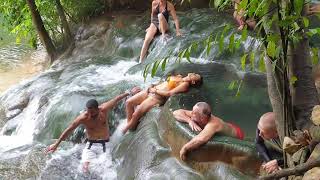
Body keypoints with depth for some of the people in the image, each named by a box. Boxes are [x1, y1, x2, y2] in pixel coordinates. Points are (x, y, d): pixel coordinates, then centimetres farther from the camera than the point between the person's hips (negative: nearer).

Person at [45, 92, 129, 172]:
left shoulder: (104, 109, -13)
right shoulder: (83, 118, -16)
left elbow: (116, 99, 1)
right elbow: (69, 130, -10)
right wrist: (56, 143, -7)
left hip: (105, 145, 1)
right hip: (91, 145, -1)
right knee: (86, 167, -21)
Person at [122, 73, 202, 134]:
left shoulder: (185, 84, -10)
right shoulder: (178, 77, 16)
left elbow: (169, 93, -18)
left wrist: (155, 91, -11)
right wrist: (153, 86, 6)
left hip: (157, 97, -9)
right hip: (150, 90, 9)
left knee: (136, 114, -18)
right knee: (129, 102, 1)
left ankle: (125, 132, 3)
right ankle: (129, 124, 13)